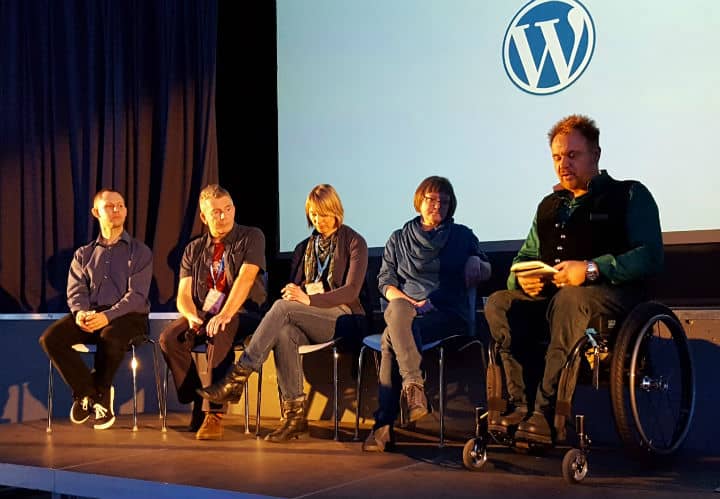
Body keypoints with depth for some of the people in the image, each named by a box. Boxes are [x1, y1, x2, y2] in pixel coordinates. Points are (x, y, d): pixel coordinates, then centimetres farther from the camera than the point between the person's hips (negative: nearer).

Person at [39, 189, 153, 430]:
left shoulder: (140, 252, 8)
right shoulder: (83, 254, 20)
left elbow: (137, 294, -4)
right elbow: (76, 291, 8)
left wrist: (108, 316, -21)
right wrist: (80, 312, -17)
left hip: (128, 316, -3)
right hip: (89, 315, 4)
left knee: (110, 338, -38)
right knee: (50, 338, -24)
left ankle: (96, 392, -11)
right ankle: (91, 392, -10)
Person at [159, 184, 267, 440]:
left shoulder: (251, 237, 2)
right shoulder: (194, 250, 15)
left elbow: (245, 278, -14)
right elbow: (183, 294, 6)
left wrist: (225, 315, -29)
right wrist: (192, 317, -18)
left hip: (242, 313, -4)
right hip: (204, 313, 4)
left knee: (219, 335, -38)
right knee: (169, 337, -25)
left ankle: (214, 414, -32)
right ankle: (198, 403, -10)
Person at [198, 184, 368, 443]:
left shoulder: (354, 242, 4)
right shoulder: (303, 248, 22)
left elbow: (352, 291, -8)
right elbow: (294, 287, 17)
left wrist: (310, 299, -23)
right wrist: (294, 292, -10)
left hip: (343, 318, -4)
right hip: (308, 323, 4)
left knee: (283, 306, -31)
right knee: (283, 333, -34)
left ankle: (237, 378, -33)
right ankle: (294, 415, -35)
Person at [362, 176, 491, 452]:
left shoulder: (462, 235, 20)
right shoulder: (399, 239, 21)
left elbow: (486, 272, 24)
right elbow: (385, 281, 13)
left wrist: (475, 261, -1)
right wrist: (410, 303, -6)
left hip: (447, 313, -2)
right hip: (406, 308, 2)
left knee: (392, 339, -32)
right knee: (397, 310, -38)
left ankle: (384, 424, -36)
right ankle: (413, 385, -48)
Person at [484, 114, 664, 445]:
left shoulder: (630, 195, 8)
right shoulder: (549, 206, 26)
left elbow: (650, 256, -6)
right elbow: (525, 256, 27)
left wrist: (592, 269, -20)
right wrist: (522, 277, 1)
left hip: (610, 294, -5)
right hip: (548, 296, 6)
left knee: (569, 300, -38)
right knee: (498, 303, -22)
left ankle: (547, 411, -40)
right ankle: (518, 404, -30)